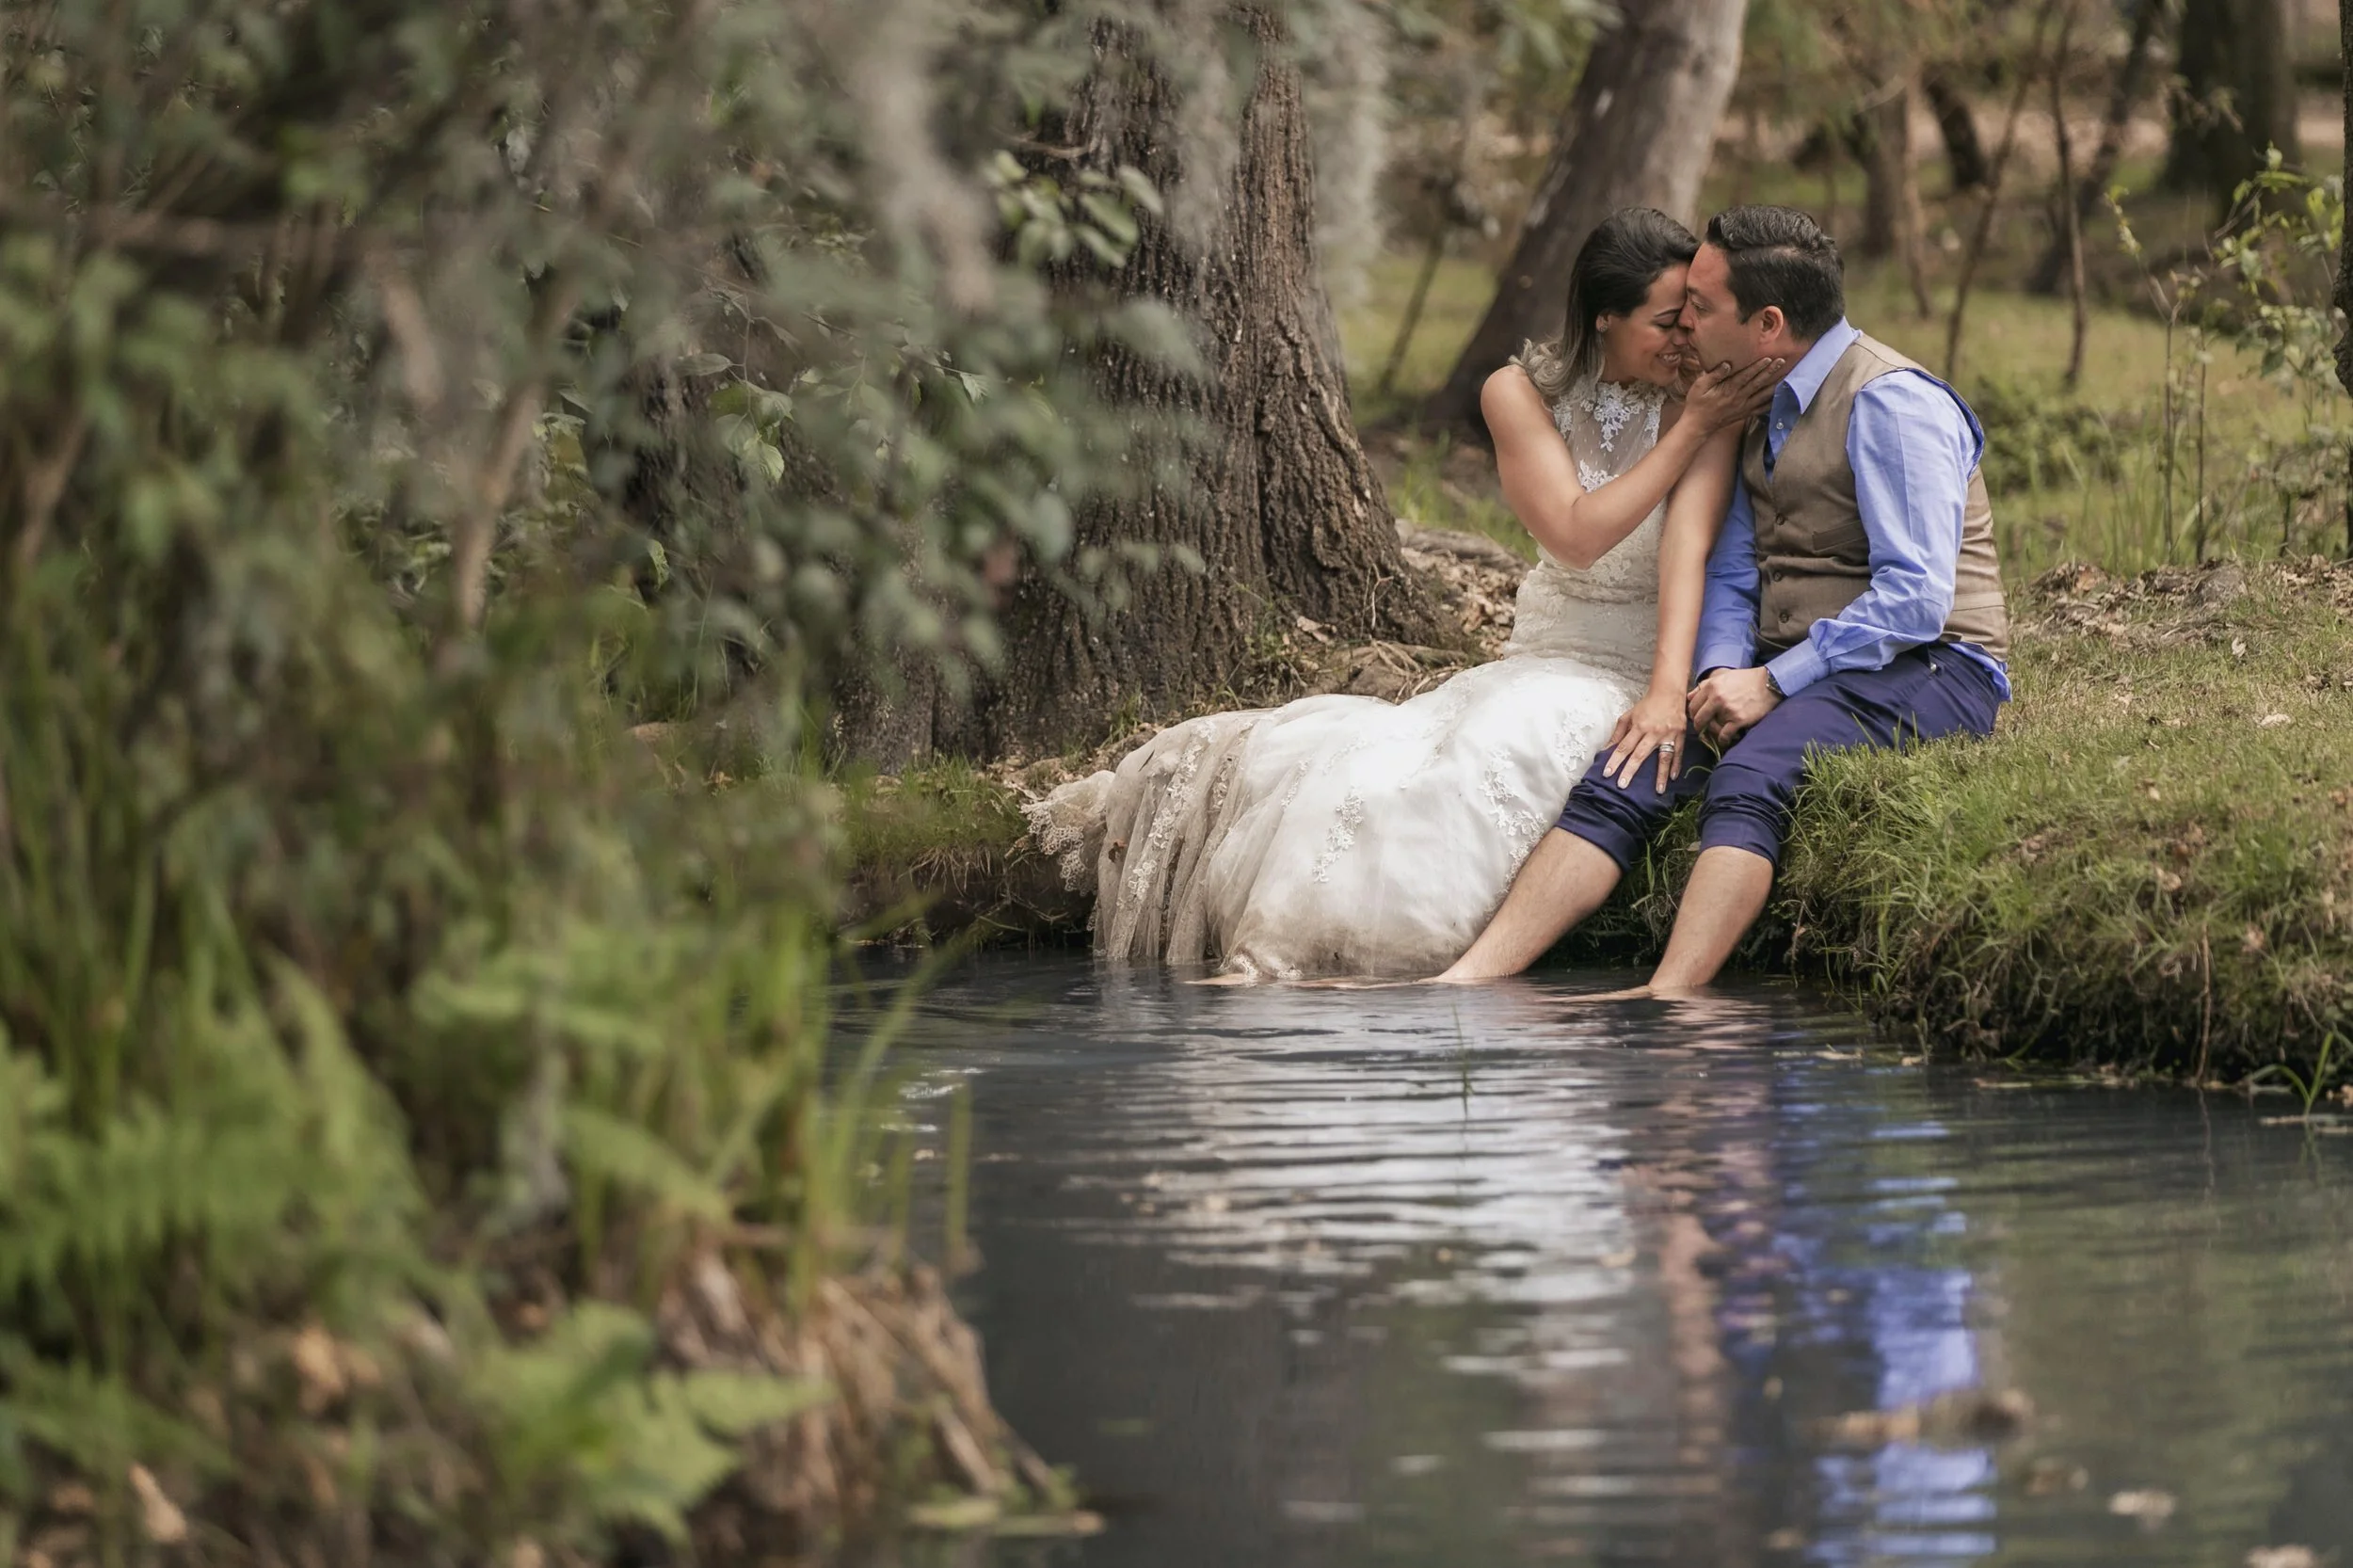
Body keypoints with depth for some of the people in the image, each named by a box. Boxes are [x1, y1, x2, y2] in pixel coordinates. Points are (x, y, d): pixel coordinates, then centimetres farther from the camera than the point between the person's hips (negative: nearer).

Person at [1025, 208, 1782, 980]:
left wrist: (1668, 694, -35)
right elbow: (1575, 536, -13)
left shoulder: (1706, 402, -7)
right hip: (1541, 662, 4)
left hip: (1633, 677, -4)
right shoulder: (1521, 394, 0)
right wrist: (1692, 429, -15)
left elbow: (1688, 546, -21)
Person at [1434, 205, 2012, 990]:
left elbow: (1915, 597, -19)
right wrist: (1722, 675, -3)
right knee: (1618, 782, -16)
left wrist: (1774, 683, -18)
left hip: (1921, 673, -7)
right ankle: (1469, 983, -27)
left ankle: (1664, 1006, -49)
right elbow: (1731, 574, 18)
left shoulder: (1889, 403, -12)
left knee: (1747, 777, -35)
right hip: (1786, 676, 7)